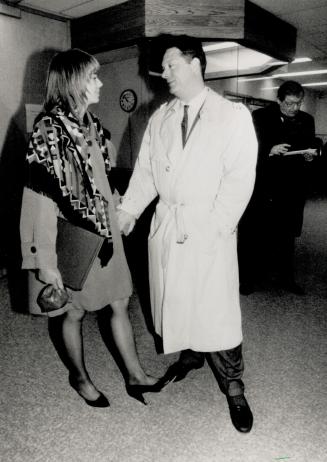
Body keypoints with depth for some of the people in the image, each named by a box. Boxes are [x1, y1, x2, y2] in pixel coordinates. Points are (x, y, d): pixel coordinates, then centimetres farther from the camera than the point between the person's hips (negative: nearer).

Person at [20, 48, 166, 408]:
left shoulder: (90, 124, 6)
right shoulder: (49, 129, -17)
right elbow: (42, 199, -20)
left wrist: (116, 214, 14)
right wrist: (45, 260, -21)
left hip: (101, 231, 7)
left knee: (119, 302, 14)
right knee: (73, 310, 12)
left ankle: (134, 375, 32)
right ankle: (79, 377, 38)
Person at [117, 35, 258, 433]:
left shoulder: (234, 115, -2)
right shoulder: (159, 118, 11)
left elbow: (240, 178, -9)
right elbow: (145, 170, 10)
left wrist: (215, 226, -17)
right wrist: (128, 210, 0)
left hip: (211, 229, -4)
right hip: (165, 225, 5)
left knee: (217, 308, -1)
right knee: (172, 300, 14)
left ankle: (233, 387, 20)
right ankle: (190, 355, 41)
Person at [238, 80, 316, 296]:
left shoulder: (307, 120, 10)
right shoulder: (260, 117, -1)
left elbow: (312, 147, 16)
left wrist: (310, 155, -6)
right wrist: (270, 150, -20)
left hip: (292, 189, 4)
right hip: (263, 187, -3)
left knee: (287, 235, 13)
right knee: (254, 234, 2)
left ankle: (286, 277, 27)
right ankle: (249, 277, 15)